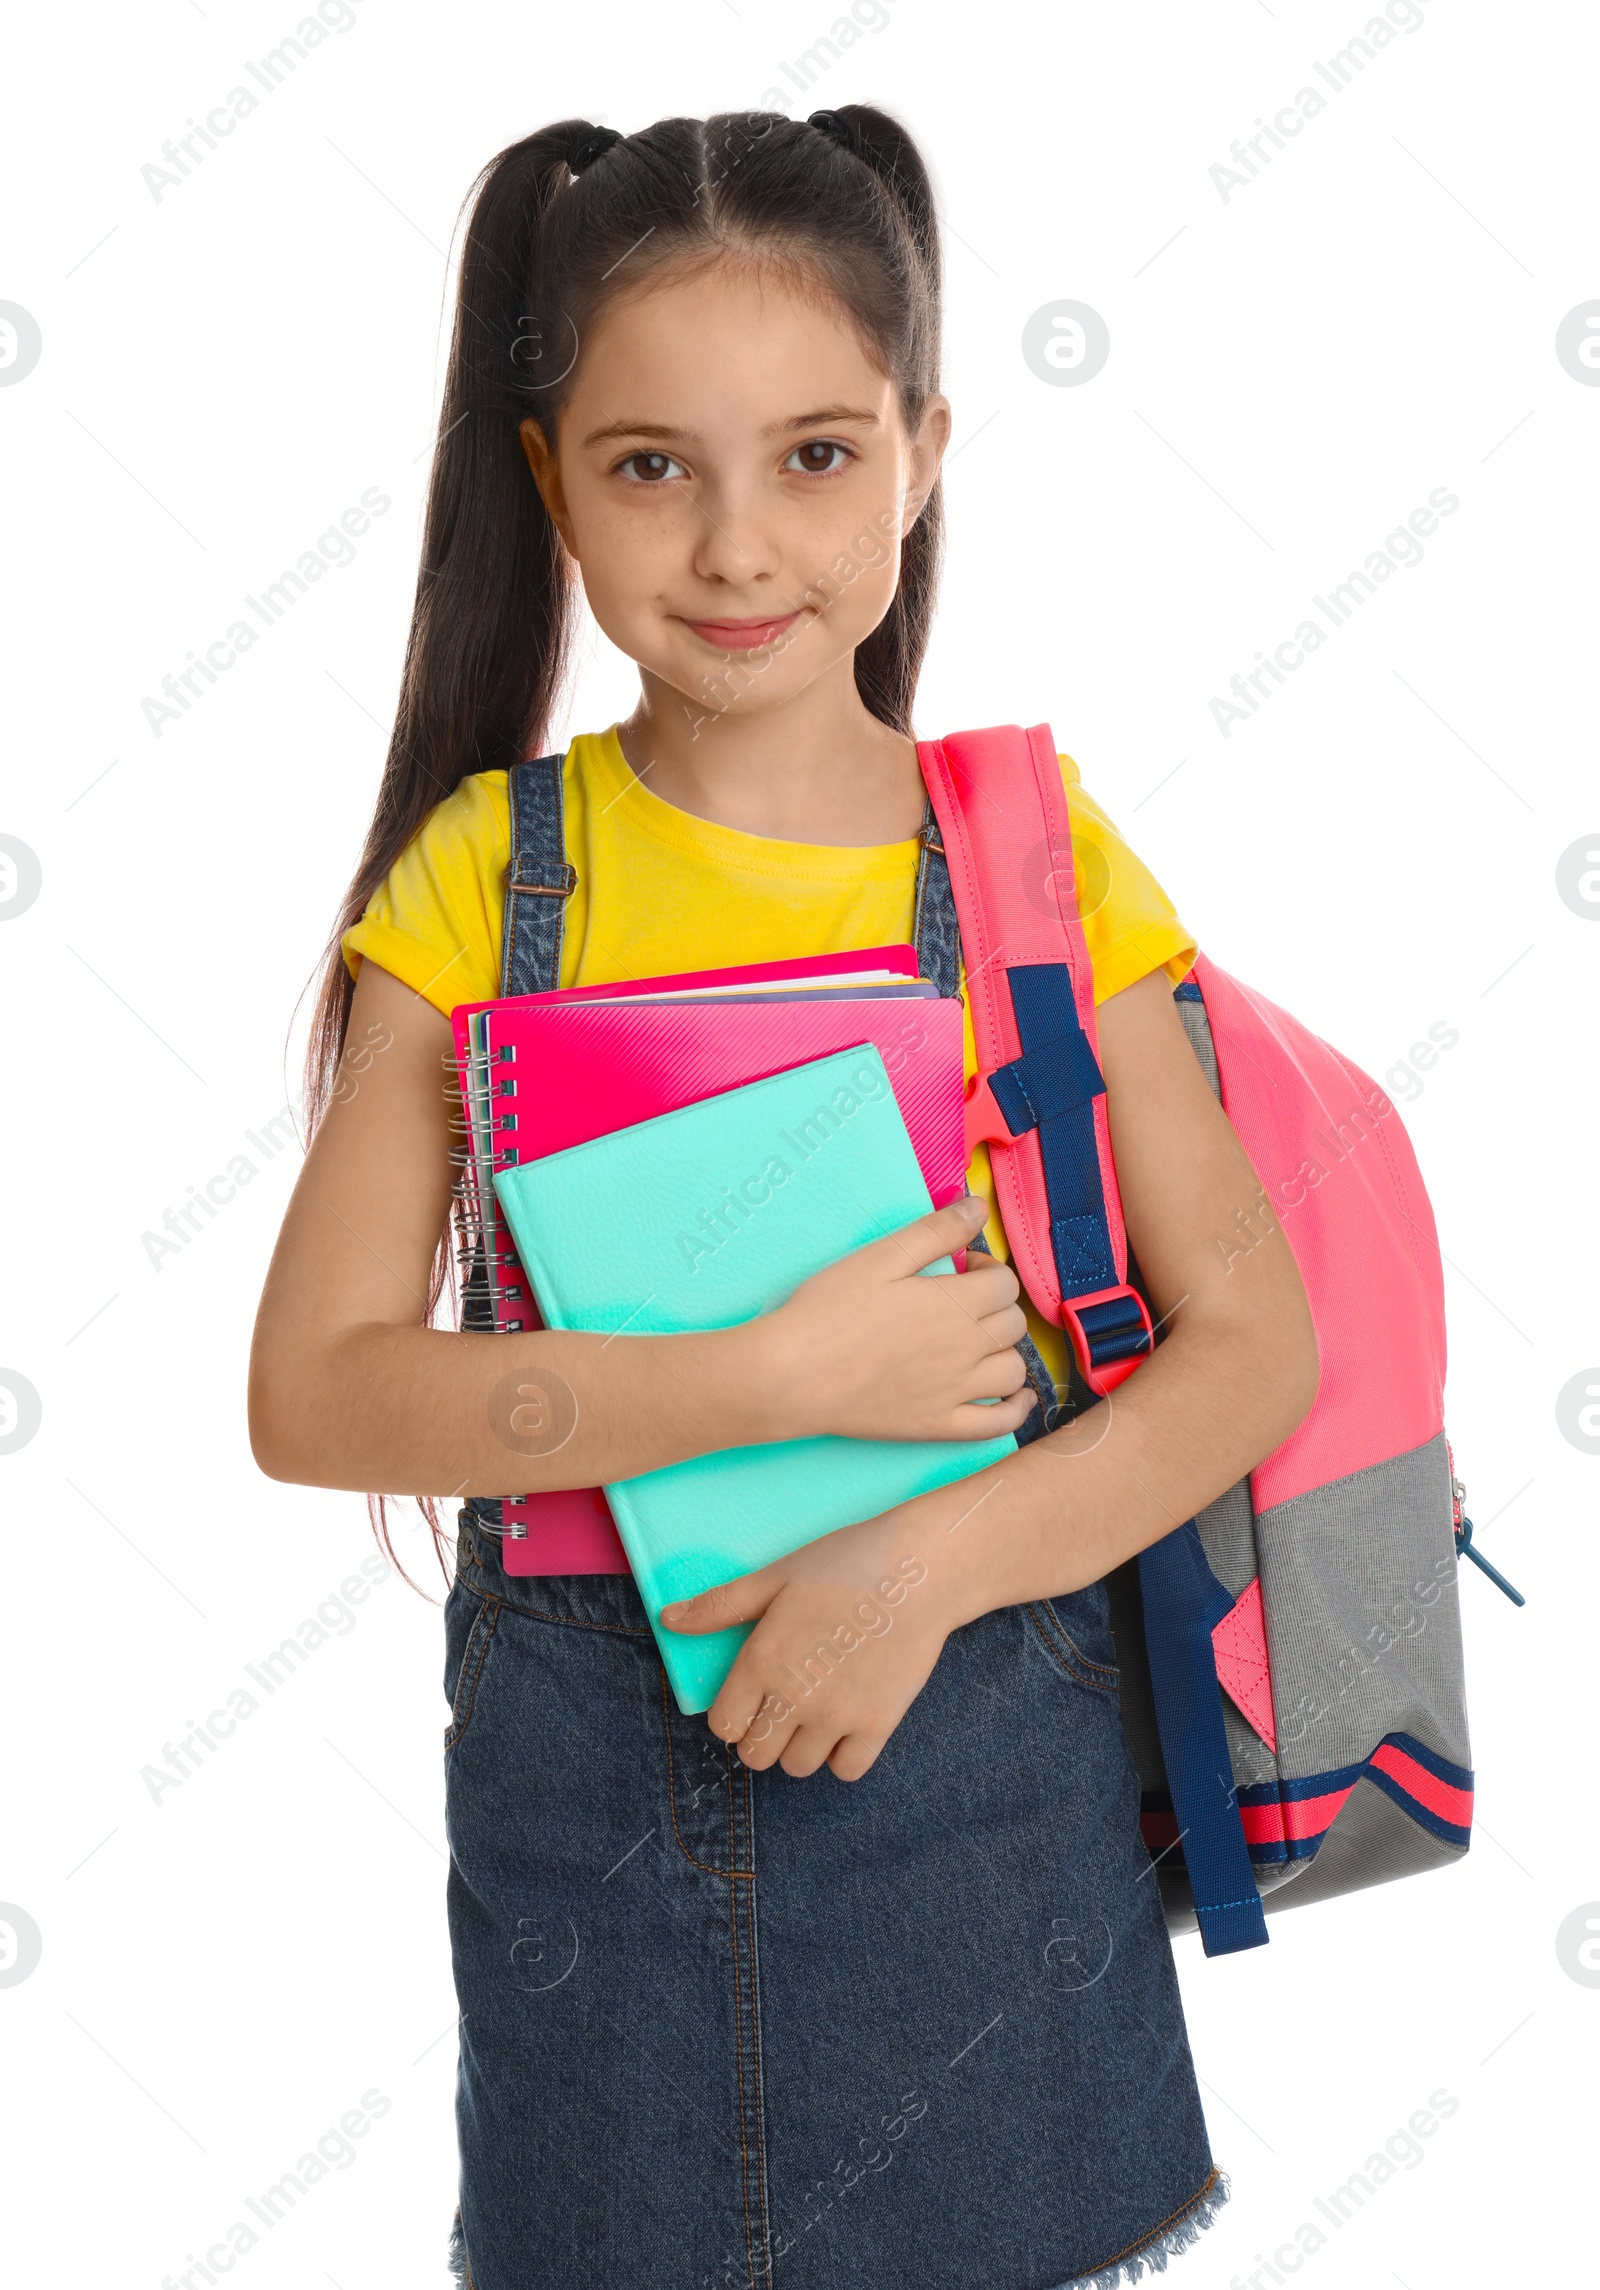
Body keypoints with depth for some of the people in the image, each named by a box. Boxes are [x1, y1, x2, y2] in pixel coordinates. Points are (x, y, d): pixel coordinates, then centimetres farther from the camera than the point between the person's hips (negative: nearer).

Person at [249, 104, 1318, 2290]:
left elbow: (1255, 1339, -6)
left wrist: (929, 1556, -21)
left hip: (978, 1733, 0)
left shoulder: (1035, 857, -6)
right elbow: (315, 1391, -13)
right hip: (586, 1762, 1)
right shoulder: (483, 879, -6)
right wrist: (788, 1376, -22)